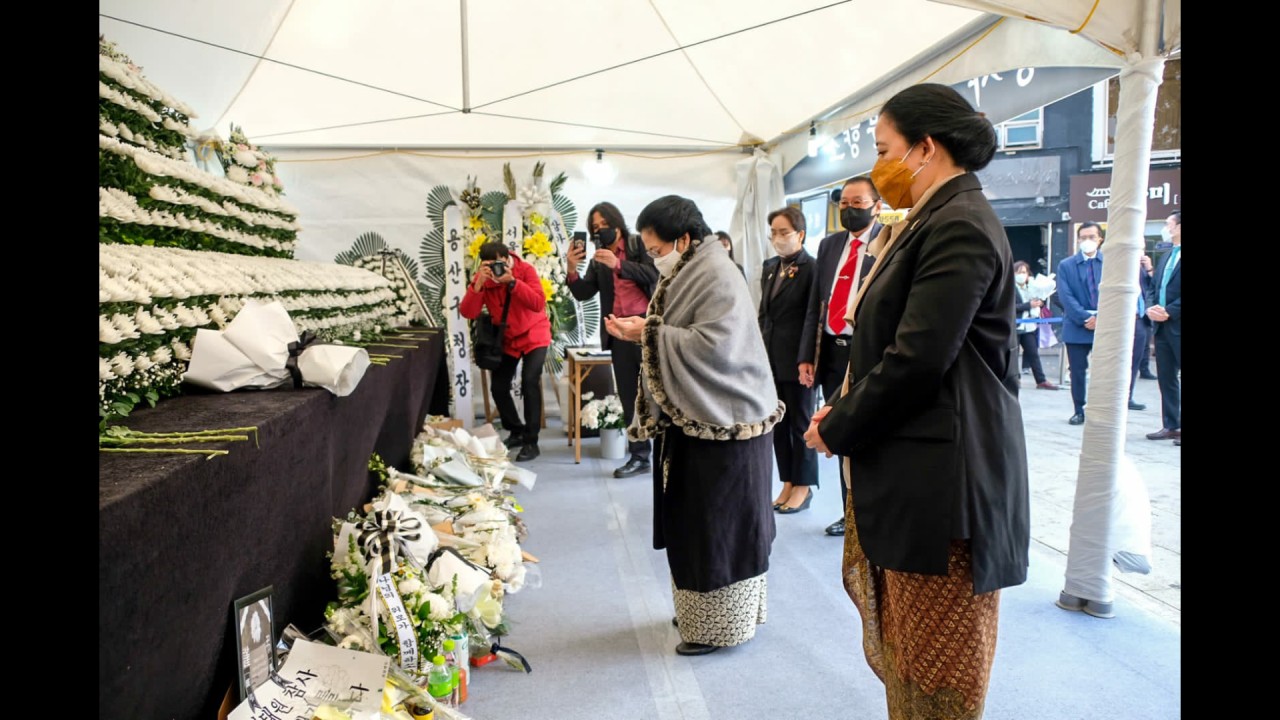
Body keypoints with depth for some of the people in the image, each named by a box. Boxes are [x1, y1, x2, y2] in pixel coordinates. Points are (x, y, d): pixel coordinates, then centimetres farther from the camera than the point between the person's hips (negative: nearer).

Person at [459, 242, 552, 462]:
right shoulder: (482, 278, -12)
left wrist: (512, 282, -39)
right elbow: (468, 313, -22)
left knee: (529, 381, -21)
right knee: (499, 387, 3)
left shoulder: (525, 270, -20)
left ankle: (531, 442, -13)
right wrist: (478, 284, -34)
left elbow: (539, 303, -32)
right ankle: (516, 431, 27)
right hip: (505, 339, 4)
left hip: (533, 335, -4)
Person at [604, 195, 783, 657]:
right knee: (693, 520, 17)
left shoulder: (719, 280, -17)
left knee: (718, 523, 2)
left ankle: (722, 624, 16)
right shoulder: (686, 274, 11)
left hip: (722, 425, -9)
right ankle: (700, 608, 32)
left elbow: (714, 346, -27)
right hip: (691, 418, 9)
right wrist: (641, 332, -1)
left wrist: (650, 334, -20)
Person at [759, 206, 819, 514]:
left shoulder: (811, 268, -10)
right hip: (771, 358, 7)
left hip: (797, 360, -7)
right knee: (778, 422, 11)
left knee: (801, 423, 5)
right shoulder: (769, 267, 12)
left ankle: (803, 487, 17)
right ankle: (788, 482, 22)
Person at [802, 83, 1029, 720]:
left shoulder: (959, 226, -16)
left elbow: (918, 358, -23)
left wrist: (838, 430, -11)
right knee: (904, 639, 20)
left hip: (940, 474, -10)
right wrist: (846, 410, 4)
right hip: (907, 464, 10)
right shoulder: (933, 222, 14)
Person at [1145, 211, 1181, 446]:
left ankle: (1177, 425, 3)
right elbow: (1152, 288, 17)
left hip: (1177, 326, -8)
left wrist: (1169, 312, -18)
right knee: (1166, 379, 10)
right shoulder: (1166, 257, 17)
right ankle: (1171, 425, 17)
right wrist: (1151, 308, -1)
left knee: (1172, 379, -3)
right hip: (1163, 327, 8)